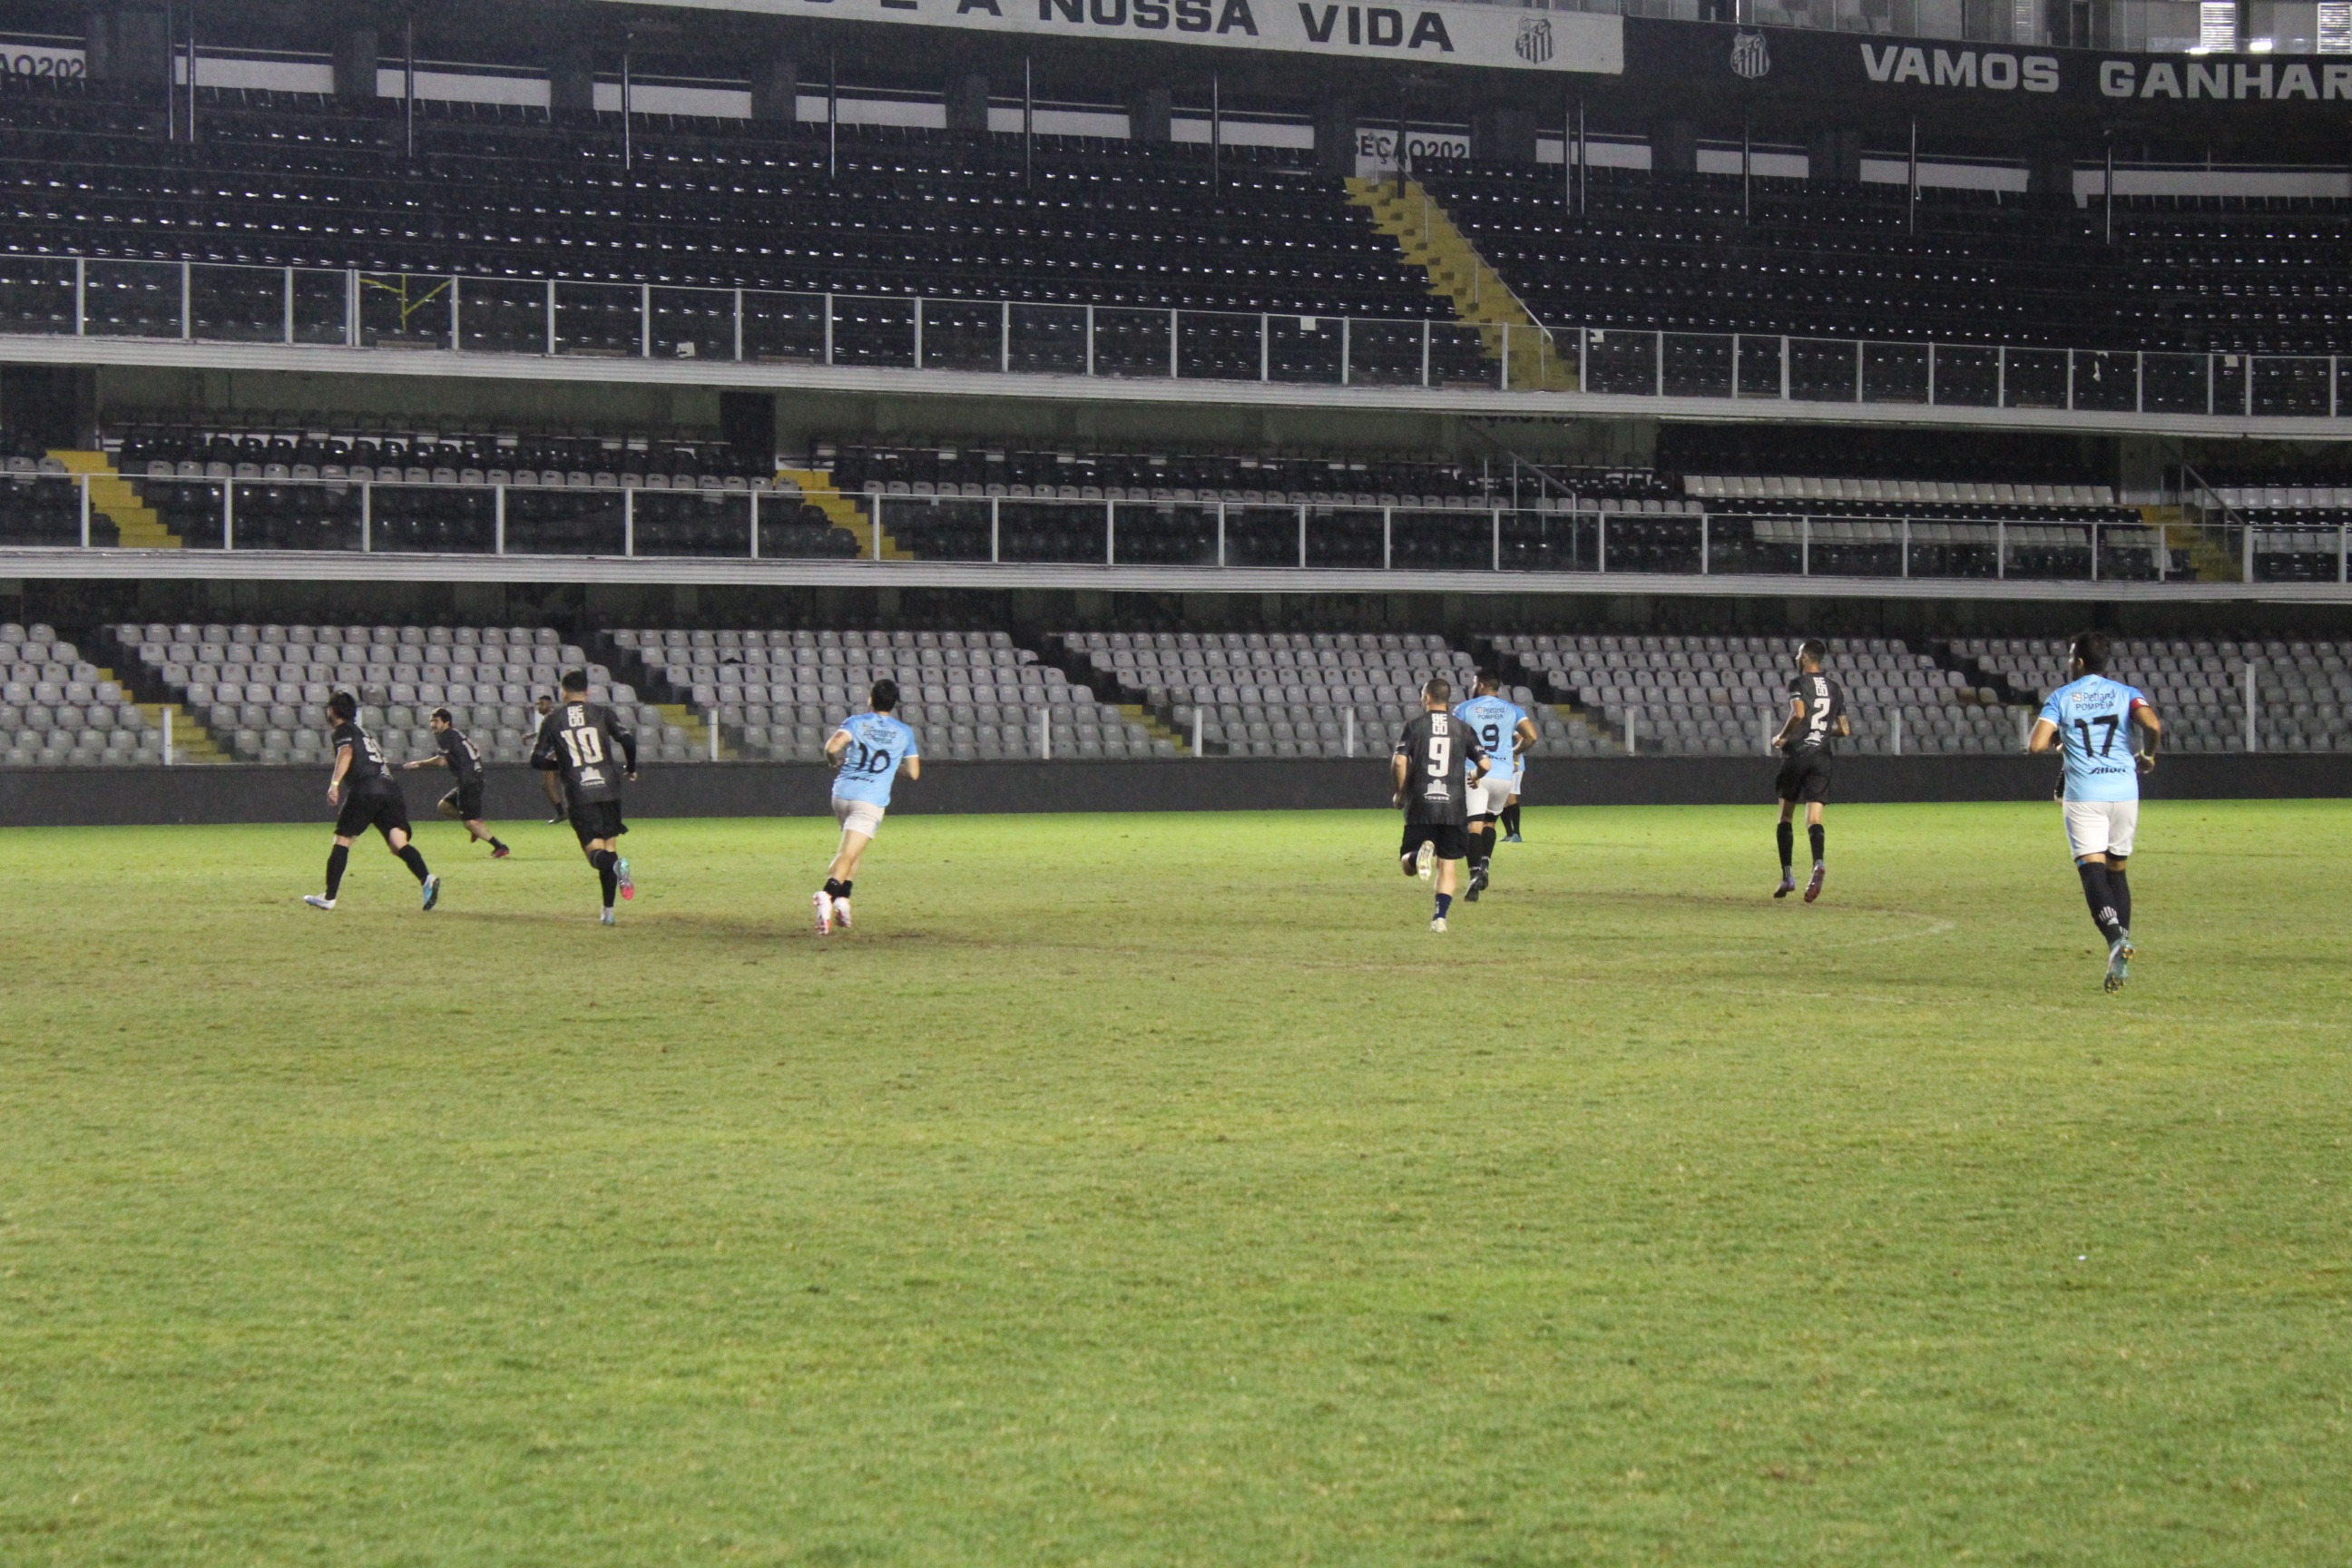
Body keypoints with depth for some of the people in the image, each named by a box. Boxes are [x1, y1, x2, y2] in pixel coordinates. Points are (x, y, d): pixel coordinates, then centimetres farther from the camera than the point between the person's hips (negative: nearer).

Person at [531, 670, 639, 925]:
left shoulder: (553, 718, 7)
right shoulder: (601, 712, 5)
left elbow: (537, 760, 7)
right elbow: (627, 739, -8)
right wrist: (630, 769, 10)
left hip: (579, 794, -1)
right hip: (608, 788, 1)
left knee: (595, 850, -2)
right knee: (610, 844, 13)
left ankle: (616, 865, -38)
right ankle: (608, 911, 10)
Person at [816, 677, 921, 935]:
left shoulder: (856, 722, 4)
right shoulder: (904, 733, 7)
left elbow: (833, 746, -13)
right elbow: (914, 772, 11)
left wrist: (835, 762, 7)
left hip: (842, 793, 2)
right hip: (872, 799, -2)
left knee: (852, 851, 23)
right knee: (848, 854, -11)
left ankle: (843, 898, 8)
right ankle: (828, 894, -36)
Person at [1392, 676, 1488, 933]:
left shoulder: (1414, 724, 2)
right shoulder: (1462, 728, 7)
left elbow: (1399, 761, -10)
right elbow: (1484, 764, 1)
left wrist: (1399, 793, 5)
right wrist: (1475, 777, 24)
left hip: (1420, 807, -1)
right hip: (1453, 806, 1)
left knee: (1407, 866, 5)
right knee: (1448, 864, 9)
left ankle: (1421, 854, -28)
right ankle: (1440, 916, -3)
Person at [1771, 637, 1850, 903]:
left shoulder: (1798, 682, -4)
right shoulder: (1835, 689, 13)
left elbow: (1799, 713, -21)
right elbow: (1845, 729, 13)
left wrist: (1781, 737, -6)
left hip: (1796, 754, -4)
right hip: (1822, 756, 4)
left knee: (1785, 817, 8)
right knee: (1813, 819, -2)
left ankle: (1787, 876, 4)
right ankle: (1818, 864, -29)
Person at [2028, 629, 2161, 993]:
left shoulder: (2061, 697, 4)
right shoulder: (2125, 693, 8)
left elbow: (2035, 745, -6)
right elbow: (2154, 725, -11)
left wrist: (2056, 742, 17)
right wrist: (2148, 757, 9)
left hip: (2084, 795, -3)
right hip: (2124, 790, 3)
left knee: (2093, 871, -7)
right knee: (2117, 870, 13)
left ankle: (2116, 936, -32)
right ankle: (2120, 959, 7)